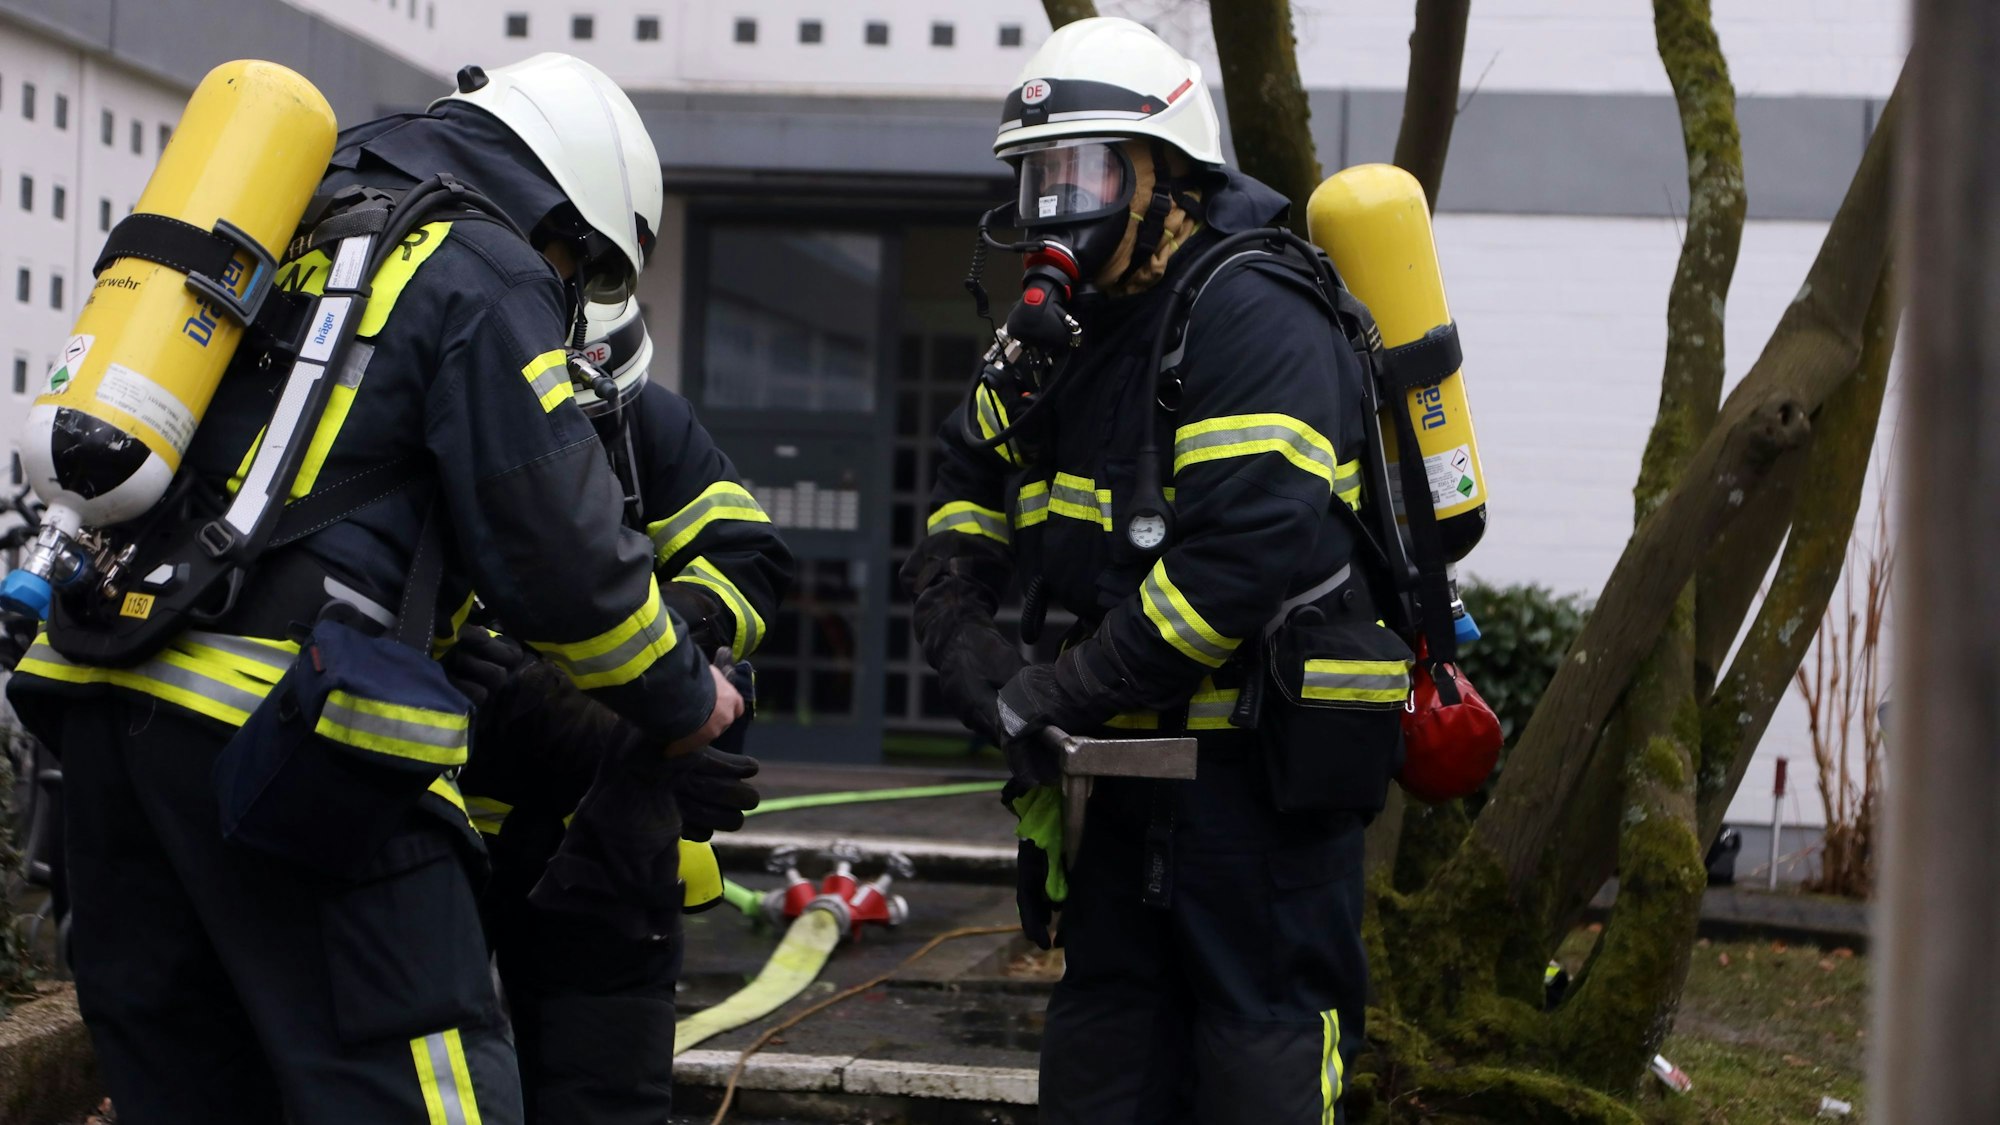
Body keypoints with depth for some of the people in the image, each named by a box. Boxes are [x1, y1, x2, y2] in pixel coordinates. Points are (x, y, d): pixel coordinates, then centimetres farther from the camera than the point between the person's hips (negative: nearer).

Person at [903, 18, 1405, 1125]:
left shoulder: (1251, 317, -18)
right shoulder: (1065, 326, 11)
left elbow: (1249, 548, -28)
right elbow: (966, 486, 20)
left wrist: (1061, 692, -22)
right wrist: (967, 645, 0)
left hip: (1266, 751, -9)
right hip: (1136, 745, 9)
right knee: (1107, 1022, 15)